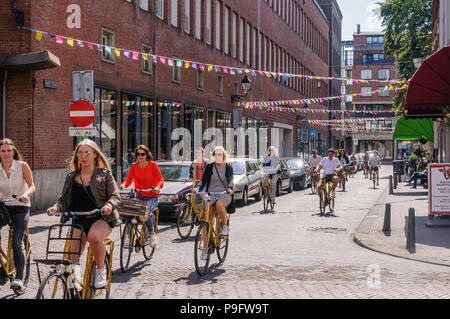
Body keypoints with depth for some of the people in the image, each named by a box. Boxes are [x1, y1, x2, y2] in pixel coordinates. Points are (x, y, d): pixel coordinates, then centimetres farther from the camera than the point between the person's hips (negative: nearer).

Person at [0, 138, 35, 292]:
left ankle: (19, 278, -19)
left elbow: (32, 186, -11)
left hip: (20, 208, -3)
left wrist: (26, 194, -33)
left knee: (17, 242, -19)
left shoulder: (22, 166, -4)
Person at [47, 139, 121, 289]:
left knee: (94, 236, -35)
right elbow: (64, 199, 14)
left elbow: (115, 196, -1)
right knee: (71, 255, -22)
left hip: (100, 218, -3)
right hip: (78, 220, 3)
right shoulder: (71, 177, 14)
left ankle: (100, 270, -16)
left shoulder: (105, 174, 5)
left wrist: (109, 205, -24)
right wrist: (56, 207, -8)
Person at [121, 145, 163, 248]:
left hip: (152, 197, -3)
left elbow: (161, 179, -8)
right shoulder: (134, 166, 4)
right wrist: (123, 185, -22)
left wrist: (158, 187, -30)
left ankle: (152, 234, -7)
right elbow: (128, 180, 0)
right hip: (139, 196, 3)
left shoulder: (152, 165, -5)